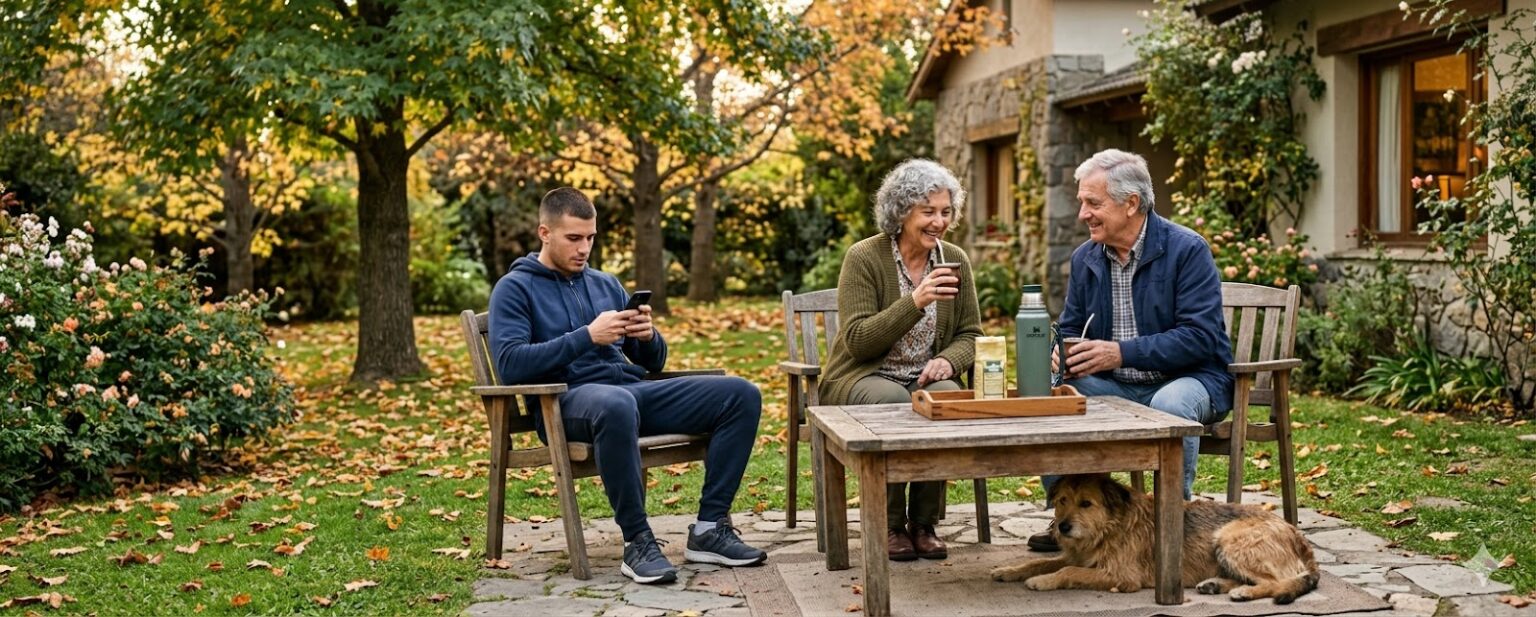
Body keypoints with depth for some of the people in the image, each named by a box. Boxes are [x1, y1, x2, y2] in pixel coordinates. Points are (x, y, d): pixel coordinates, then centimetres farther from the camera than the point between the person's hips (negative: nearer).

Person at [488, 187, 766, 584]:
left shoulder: (606, 284, 23)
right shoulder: (515, 288, 5)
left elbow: (654, 362, 22)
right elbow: (510, 364, -13)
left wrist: (649, 336, -3)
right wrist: (587, 336, -18)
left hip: (634, 390, 7)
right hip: (567, 401, -6)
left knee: (741, 395, -11)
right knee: (616, 404, -43)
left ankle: (710, 528, -11)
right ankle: (637, 542, -29)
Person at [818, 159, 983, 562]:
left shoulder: (955, 260, 4)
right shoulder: (864, 257, -10)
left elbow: (971, 334, 8)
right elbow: (857, 341, -16)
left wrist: (947, 360, -15)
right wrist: (915, 302, -27)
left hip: (926, 377, 3)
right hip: (861, 379, -3)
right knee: (895, 404, -36)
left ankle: (924, 522, -13)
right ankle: (890, 526, -16)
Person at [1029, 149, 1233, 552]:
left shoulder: (1186, 250, -13)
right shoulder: (1085, 258, 5)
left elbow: (1200, 336, -21)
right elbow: (1069, 329, 14)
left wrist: (1122, 352, -29)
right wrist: (1061, 355, -12)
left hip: (1189, 379, -6)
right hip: (1117, 387, 6)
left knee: (1170, 404, -38)